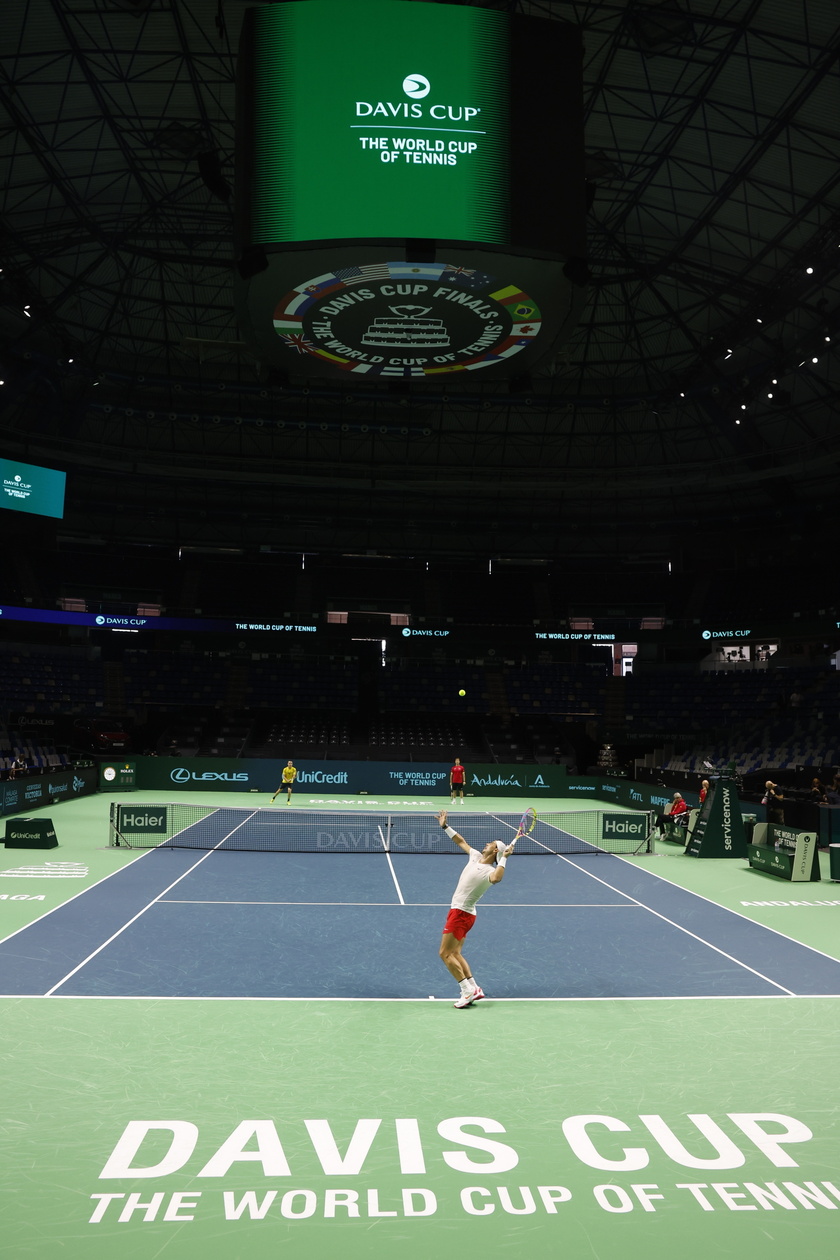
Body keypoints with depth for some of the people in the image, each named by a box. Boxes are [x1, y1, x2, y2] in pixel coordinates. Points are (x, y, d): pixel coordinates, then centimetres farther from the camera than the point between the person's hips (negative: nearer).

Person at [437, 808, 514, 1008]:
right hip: (459, 912, 9)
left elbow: (497, 878, -48)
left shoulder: (489, 871, -22)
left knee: (445, 953, -8)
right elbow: (461, 841, 19)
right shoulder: (475, 857, 4)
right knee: (455, 954, 12)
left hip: (461, 913, -9)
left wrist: (504, 858, -43)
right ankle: (474, 988, 11)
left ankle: (468, 990, -6)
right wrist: (445, 826, 18)